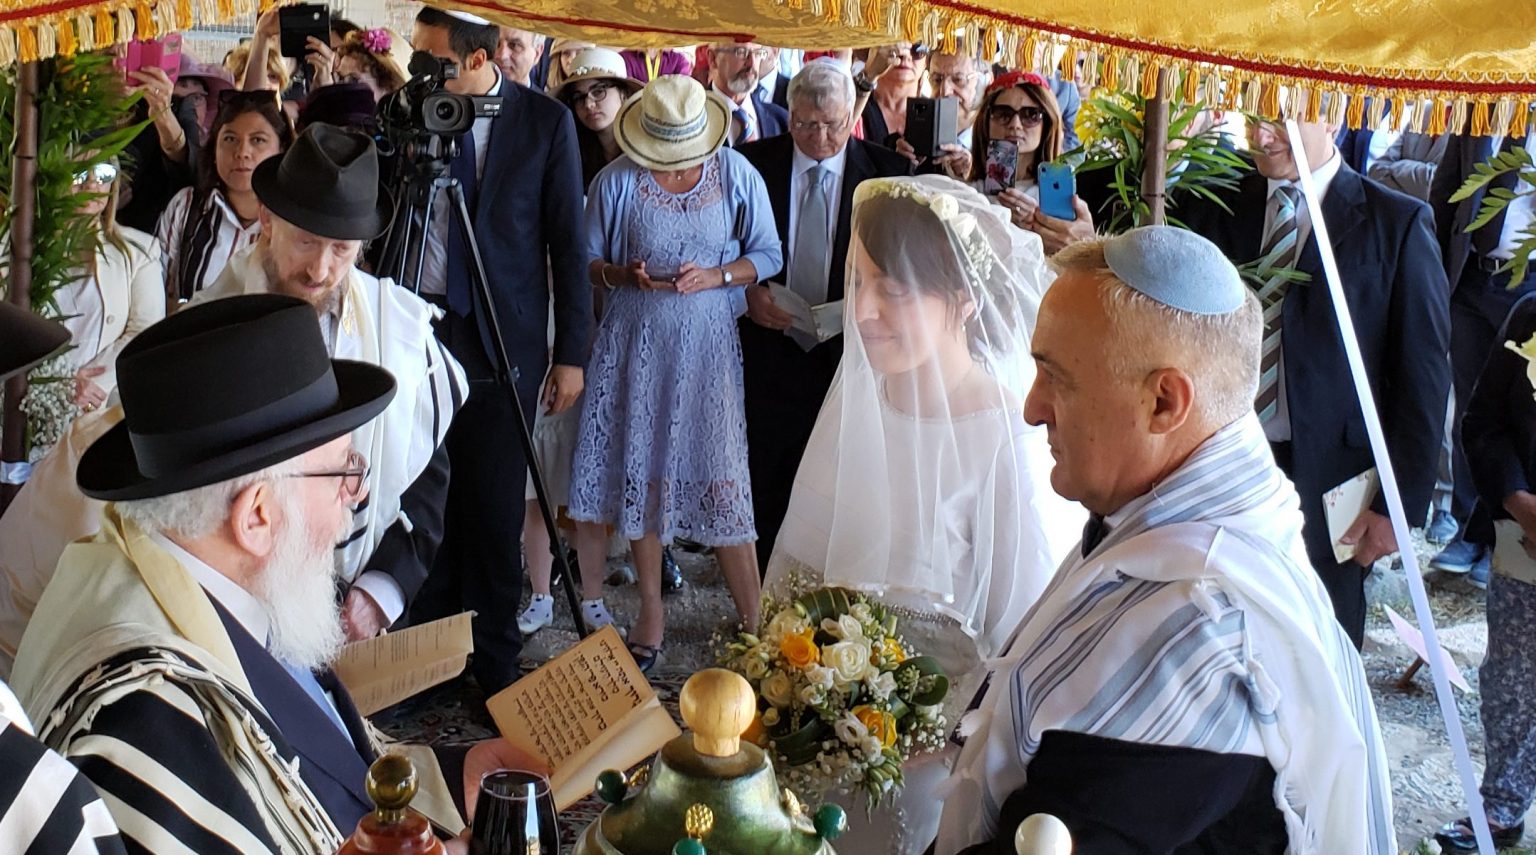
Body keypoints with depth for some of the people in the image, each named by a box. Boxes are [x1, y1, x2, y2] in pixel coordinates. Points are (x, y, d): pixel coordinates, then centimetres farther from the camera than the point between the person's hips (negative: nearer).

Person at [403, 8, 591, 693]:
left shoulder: (545, 122, -3)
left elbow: (568, 243, -1)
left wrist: (572, 352, -3)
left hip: (503, 337, -2)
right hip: (418, 328, 2)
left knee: (494, 503, 4)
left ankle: (495, 658, 18)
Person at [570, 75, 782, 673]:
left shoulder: (736, 175, -2)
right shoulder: (616, 181, -2)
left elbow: (768, 257, 2)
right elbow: (588, 260, 6)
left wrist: (717, 276, -15)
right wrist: (627, 276, -15)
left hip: (707, 344, -1)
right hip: (635, 343, 2)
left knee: (720, 475, -3)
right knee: (640, 472, 6)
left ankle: (754, 620, 8)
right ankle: (650, 620, 19)